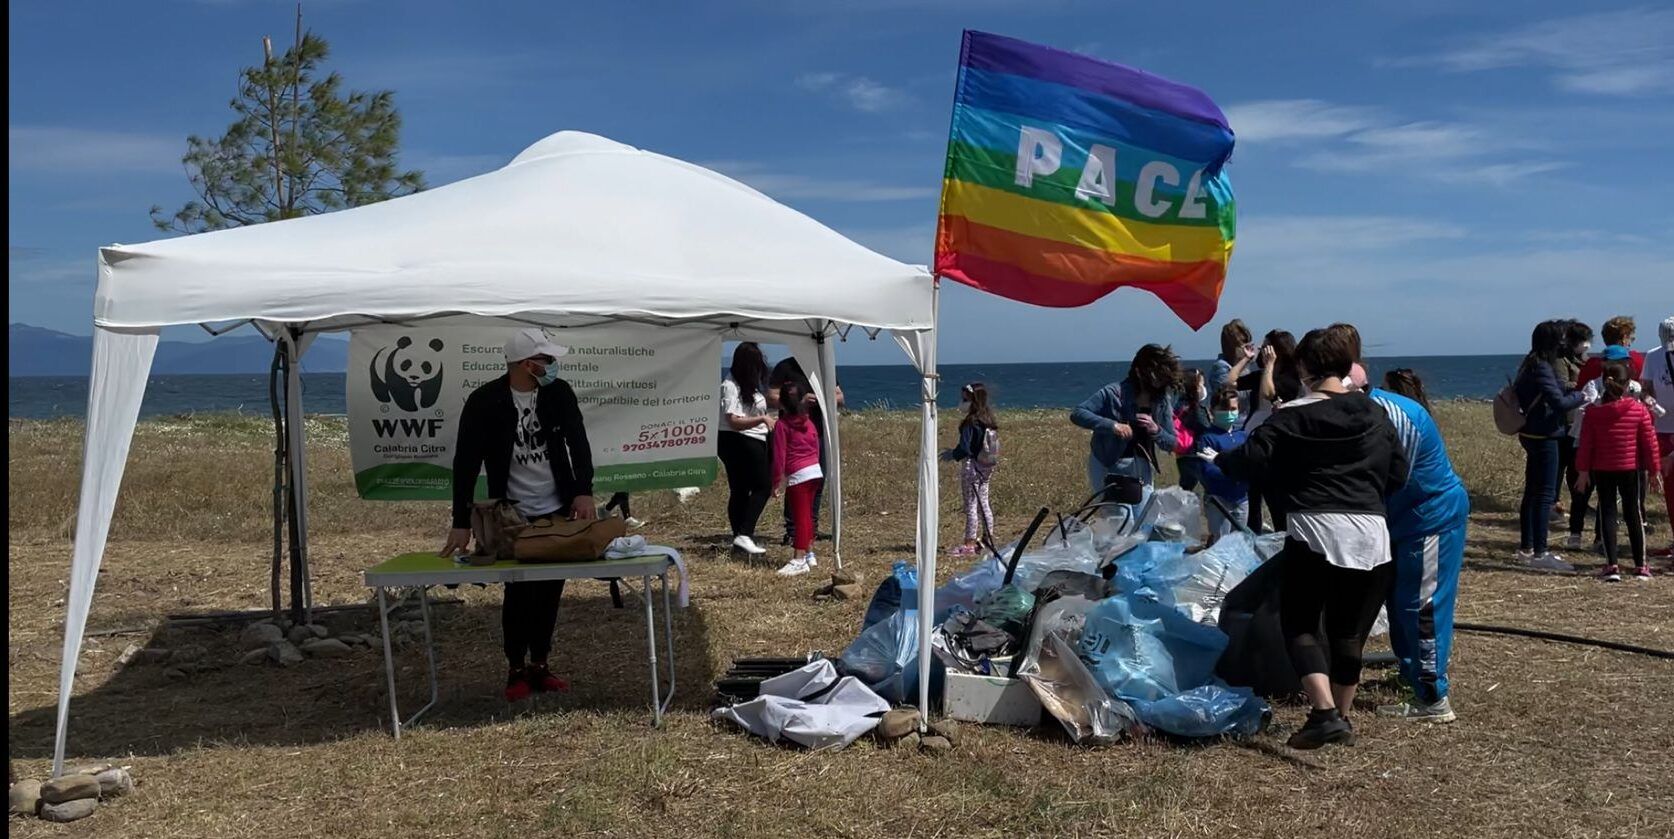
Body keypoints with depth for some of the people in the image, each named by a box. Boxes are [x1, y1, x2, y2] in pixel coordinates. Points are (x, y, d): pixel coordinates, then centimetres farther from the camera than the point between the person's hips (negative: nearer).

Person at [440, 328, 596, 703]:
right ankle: (516, 670, 15)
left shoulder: (559, 393, -3)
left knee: (550, 591, 7)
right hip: (512, 516, -3)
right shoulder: (484, 402, -13)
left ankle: (541, 665, 21)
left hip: (558, 510, 3)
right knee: (518, 592, -1)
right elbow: (466, 463, -13)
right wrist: (462, 523, -17)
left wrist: (584, 491, -20)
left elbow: (578, 443, -5)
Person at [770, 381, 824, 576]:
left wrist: (777, 482, -6)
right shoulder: (810, 423, 10)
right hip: (816, 471, 7)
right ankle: (809, 554, 25)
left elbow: (779, 456, -10)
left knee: (801, 517, -6)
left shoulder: (782, 425, -9)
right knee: (807, 514, 18)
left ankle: (799, 560, -6)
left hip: (798, 475, -7)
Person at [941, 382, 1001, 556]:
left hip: (971, 466, -8)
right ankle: (989, 538, 21)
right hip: (986, 467, 8)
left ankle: (969, 545, 0)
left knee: (971, 505, -4)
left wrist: (953, 454, -2)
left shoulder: (971, 422, -19)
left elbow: (966, 448, -20)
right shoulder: (989, 420, 7)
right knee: (983, 504, 15)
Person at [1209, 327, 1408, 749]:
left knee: (1300, 624, 8)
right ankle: (1341, 717, 23)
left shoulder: (1291, 418, -5)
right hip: (1371, 534, 4)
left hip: (1313, 530, -4)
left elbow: (1250, 460, -8)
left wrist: (1216, 459, 11)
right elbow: (1398, 474, 15)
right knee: (1350, 632, 14)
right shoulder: (1376, 416, 9)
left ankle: (1325, 713, -7)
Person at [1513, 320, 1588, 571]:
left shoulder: (1530, 365, 10)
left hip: (1532, 435, 10)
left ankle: (1526, 547, 23)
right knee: (1545, 494, -7)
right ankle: (1540, 553, -6)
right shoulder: (1542, 369, -19)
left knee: (1532, 491, 15)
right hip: (1543, 437, -10)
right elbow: (1559, 402, -24)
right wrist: (1582, 396, -8)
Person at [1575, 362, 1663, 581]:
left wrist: (1583, 470, 3)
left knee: (1607, 513, 5)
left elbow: (1585, 444, -5)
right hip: (1630, 470, 0)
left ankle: (1612, 565, -1)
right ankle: (1641, 565, 14)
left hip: (1601, 470, 0)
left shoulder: (1593, 411, -7)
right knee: (1633, 514, 10)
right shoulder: (1639, 410, -8)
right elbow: (1650, 443, -5)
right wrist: (1654, 471, 4)